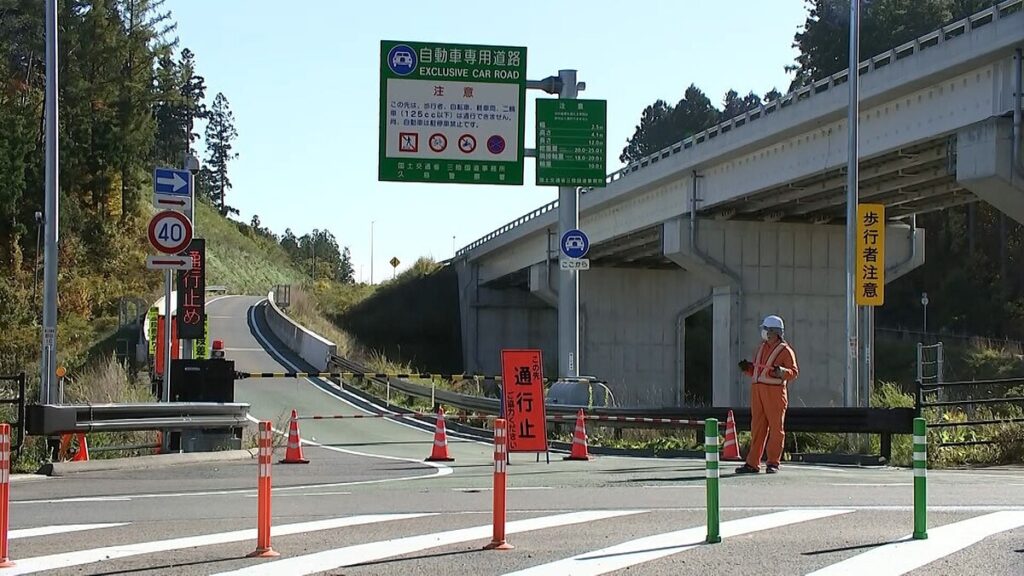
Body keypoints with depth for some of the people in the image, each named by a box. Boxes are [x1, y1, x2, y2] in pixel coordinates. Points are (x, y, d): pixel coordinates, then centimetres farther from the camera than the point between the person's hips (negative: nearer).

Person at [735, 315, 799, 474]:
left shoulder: (785, 350, -2)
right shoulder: (761, 348, 19)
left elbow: (794, 372, -8)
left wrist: (781, 371, -25)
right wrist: (748, 368, 8)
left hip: (774, 391, -7)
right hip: (757, 389, 7)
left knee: (776, 427, 0)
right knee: (757, 427, 6)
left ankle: (773, 463, 4)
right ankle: (752, 464, 6)